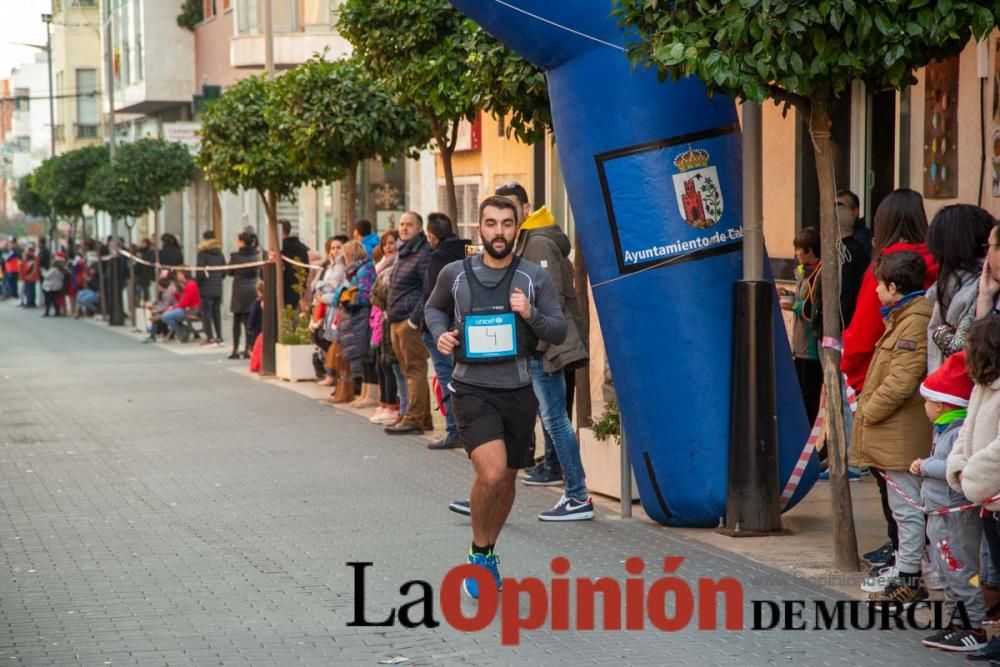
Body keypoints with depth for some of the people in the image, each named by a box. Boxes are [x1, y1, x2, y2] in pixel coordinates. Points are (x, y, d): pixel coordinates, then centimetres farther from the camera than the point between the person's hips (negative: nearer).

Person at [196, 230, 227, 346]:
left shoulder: (203, 253, -10)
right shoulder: (219, 253, 8)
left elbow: (200, 272, -12)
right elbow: (224, 271, 10)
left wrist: (198, 283, 1)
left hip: (206, 288, -6)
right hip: (218, 288, 6)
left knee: (206, 312, -1)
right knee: (217, 312, 11)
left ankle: (209, 337, -4)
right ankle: (219, 337, 11)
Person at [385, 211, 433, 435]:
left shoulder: (423, 254, -11)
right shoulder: (403, 253, 19)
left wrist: (414, 319, -19)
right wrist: (391, 315, 17)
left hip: (411, 322, -10)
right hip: (397, 322, 10)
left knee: (415, 369, -8)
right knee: (410, 370, 11)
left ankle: (414, 419, -8)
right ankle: (422, 418, 16)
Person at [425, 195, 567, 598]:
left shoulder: (534, 277, -1)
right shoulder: (455, 274, -1)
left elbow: (559, 332, 0)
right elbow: (434, 308, 19)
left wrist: (531, 315, -19)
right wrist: (440, 333, -2)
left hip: (518, 390, 3)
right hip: (472, 389, -3)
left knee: (507, 479, 14)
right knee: (491, 472, -21)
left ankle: (488, 553, 38)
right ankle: (479, 554, 2)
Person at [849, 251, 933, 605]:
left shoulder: (916, 322, -17)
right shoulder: (902, 318, 15)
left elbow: (901, 382, -22)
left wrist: (867, 412, -11)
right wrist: (867, 410, 14)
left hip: (903, 435, -10)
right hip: (894, 433, 10)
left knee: (906, 508, -4)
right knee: (904, 507, 14)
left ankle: (908, 580, 1)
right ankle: (906, 574, 21)